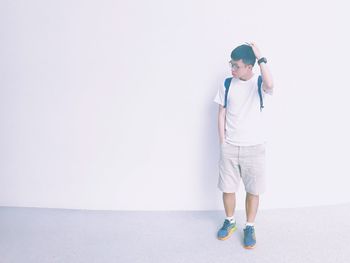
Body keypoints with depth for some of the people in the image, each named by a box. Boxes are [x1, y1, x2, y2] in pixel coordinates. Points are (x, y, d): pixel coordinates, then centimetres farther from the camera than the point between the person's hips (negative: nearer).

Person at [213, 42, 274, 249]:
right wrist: (223, 143, 0)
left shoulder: (259, 83, -7)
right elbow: (222, 114, 4)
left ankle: (250, 227, 28)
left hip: (254, 147, -2)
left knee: (253, 190, 8)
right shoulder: (227, 84, 1)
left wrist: (260, 57, -27)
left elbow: (270, 85, -33)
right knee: (227, 188, 12)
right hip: (229, 147, 3)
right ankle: (230, 222, 35)